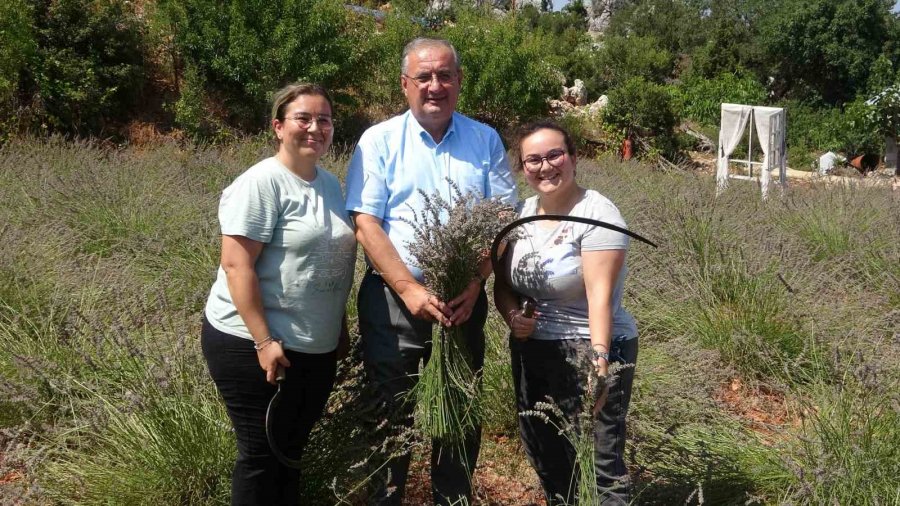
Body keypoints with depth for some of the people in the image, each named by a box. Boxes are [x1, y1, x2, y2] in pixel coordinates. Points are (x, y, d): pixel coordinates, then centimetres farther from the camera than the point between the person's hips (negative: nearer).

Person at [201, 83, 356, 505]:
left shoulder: (331, 183, 9)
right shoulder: (261, 183, -15)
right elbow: (236, 265, -20)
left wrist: (339, 327, 19)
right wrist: (264, 341, -23)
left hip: (316, 348, 7)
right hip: (252, 344, -7)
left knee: (293, 450, 19)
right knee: (262, 454, 5)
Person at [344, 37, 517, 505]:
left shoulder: (485, 140, 6)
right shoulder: (379, 141, -1)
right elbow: (365, 224, -8)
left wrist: (475, 283, -13)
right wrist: (410, 289, -18)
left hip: (464, 300, 2)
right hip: (392, 299, -2)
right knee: (391, 412, 8)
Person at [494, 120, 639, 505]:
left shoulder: (597, 214, -15)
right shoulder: (521, 213, 5)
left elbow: (600, 295, -23)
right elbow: (503, 282, 10)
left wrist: (599, 356, -33)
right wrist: (511, 316, -10)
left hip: (588, 351, -7)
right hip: (530, 352, 7)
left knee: (598, 463, -4)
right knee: (544, 458, 18)